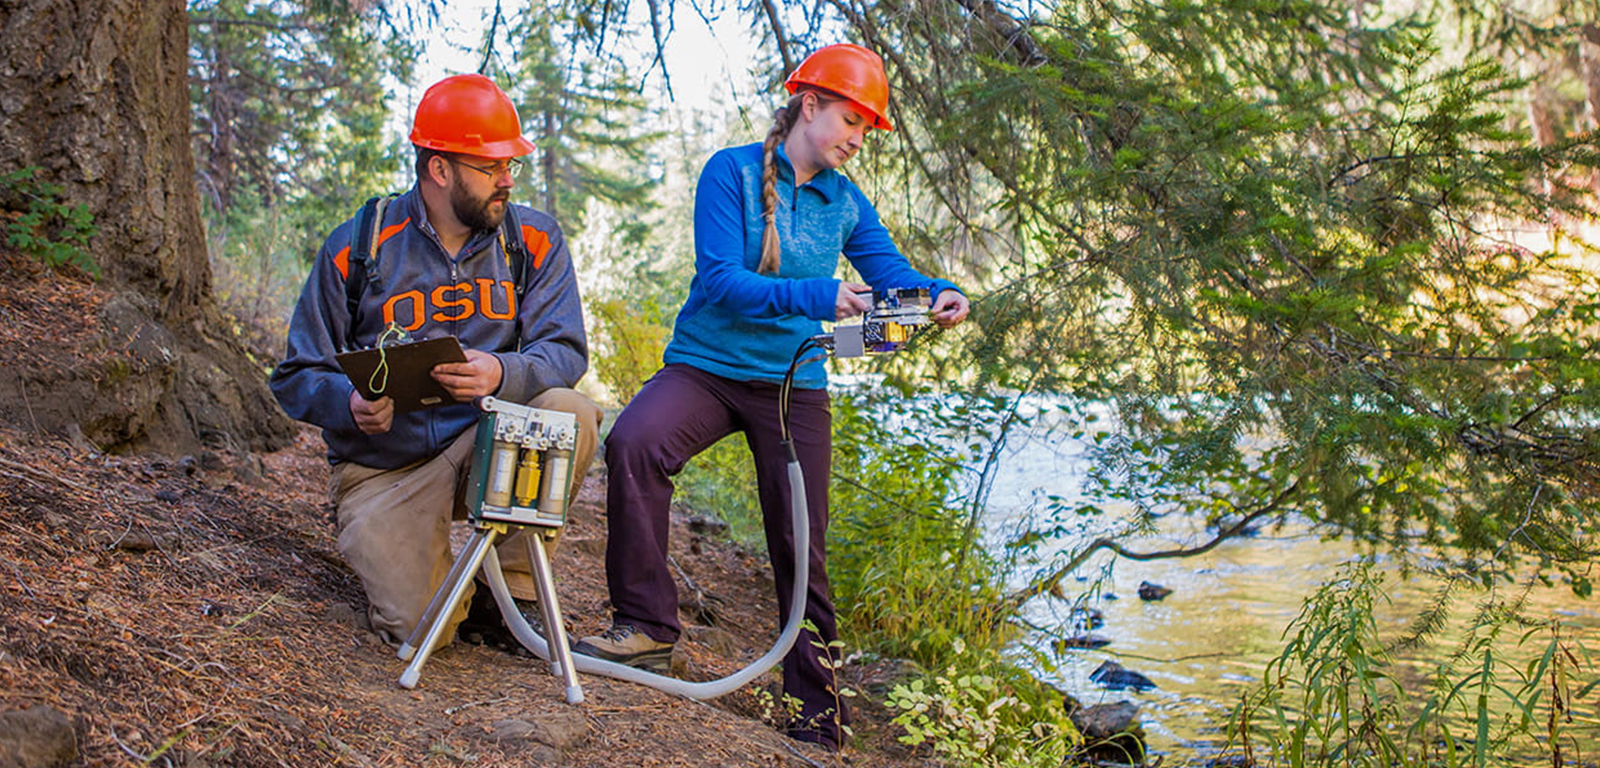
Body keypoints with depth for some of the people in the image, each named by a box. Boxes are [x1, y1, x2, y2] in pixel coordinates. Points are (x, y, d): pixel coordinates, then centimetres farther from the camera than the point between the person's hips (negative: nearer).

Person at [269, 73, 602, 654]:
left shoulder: (534, 241, -1)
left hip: (486, 444, 2)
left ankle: (507, 589, -10)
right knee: (421, 624, -22)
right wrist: (350, 404, -26)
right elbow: (297, 376, -2)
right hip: (383, 468, -2)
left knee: (569, 412, -30)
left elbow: (564, 350, -11)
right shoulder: (356, 250, -6)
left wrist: (502, 374, -34)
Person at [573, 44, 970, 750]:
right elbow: (720, 280, -19)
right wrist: (815, 297, -31)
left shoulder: (845, 203, 6)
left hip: (793, 383, 3)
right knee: (633, 444, -33)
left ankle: (815, 709, 15)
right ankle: (647, 625, -20)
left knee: (801, 549, 3)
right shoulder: (732, 172, -9)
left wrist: (939, 296, -19)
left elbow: (892, 273, 5)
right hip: (706, 367, -3)